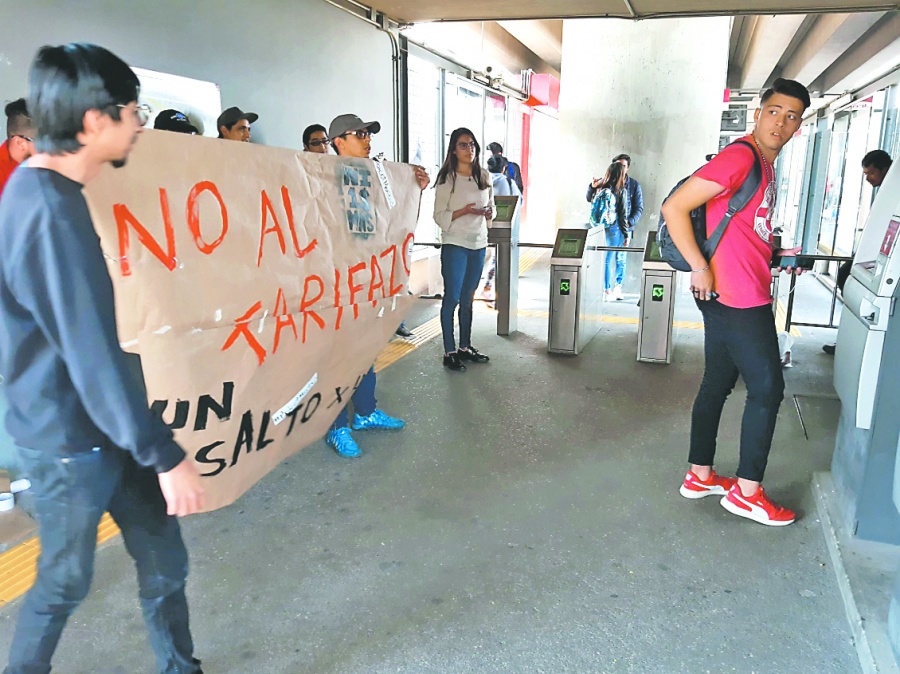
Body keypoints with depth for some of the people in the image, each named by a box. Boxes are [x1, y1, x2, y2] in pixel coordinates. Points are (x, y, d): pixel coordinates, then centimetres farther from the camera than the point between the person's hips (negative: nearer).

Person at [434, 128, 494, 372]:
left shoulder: (484, 177, 10)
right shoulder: (446, 178, -4)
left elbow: (491, 209, 18)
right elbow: (440, 216, -6)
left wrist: (488, 213, -4)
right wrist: (464, 211, -20)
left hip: (478, 244, 5)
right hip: (455, 244, -5)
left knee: (467, 299, 12)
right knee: (452, 298, -3)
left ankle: (465, 347, 22)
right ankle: (449, 352, 3)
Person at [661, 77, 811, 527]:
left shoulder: (765, 165, 16)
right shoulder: (739, 157, -15)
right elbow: (674, 208, -21)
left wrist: (777, 255, 15)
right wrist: (699, 268, -21)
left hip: (729, 299, 10)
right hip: (739, 300, -10)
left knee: (717, 385, 14)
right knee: (768, 388, -1)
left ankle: (700, 476, 25)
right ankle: (747, 492, 11)